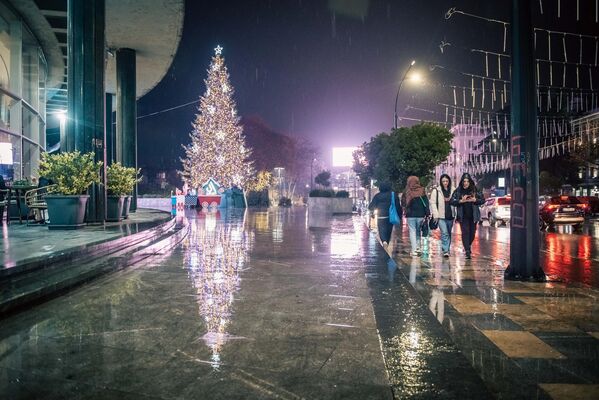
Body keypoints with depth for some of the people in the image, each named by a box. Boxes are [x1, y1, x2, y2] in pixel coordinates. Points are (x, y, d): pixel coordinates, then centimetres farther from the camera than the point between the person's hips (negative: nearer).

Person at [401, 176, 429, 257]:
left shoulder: (407, 192, -5)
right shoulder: (422, 191, -2)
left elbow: (403, 203, 4)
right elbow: (426, 203, -2)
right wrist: (427, 214, 1)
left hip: (410, 215, -1)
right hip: (420, 214, 2)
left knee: (412, 231, 1)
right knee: (418, 231, 18)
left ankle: (414, 250, -6)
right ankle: (418, 248, 15)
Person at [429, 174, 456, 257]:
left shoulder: (453, 190, 7)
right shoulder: (436, 191, -1)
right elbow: (433, 203, -3)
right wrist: (436, 215, -9)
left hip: (450, 216, 4)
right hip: (441, 216, -4)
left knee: (449, 234, 13)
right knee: (444, 233, -14)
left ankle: (447, 250, 27)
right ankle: (445, 251, -14)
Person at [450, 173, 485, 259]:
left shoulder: (475, 190, 3)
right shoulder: (458, 191, -1)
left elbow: (482, 200, 4)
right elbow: (452, 201, -6)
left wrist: (474, 200, -14)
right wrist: (461, 201, -19)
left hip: (473, 215, 2)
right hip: (463, 216, -2)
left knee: (472, 232, 9)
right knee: (465, 232, -9)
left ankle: (468, 245, 38)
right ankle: (467, 252, -7)